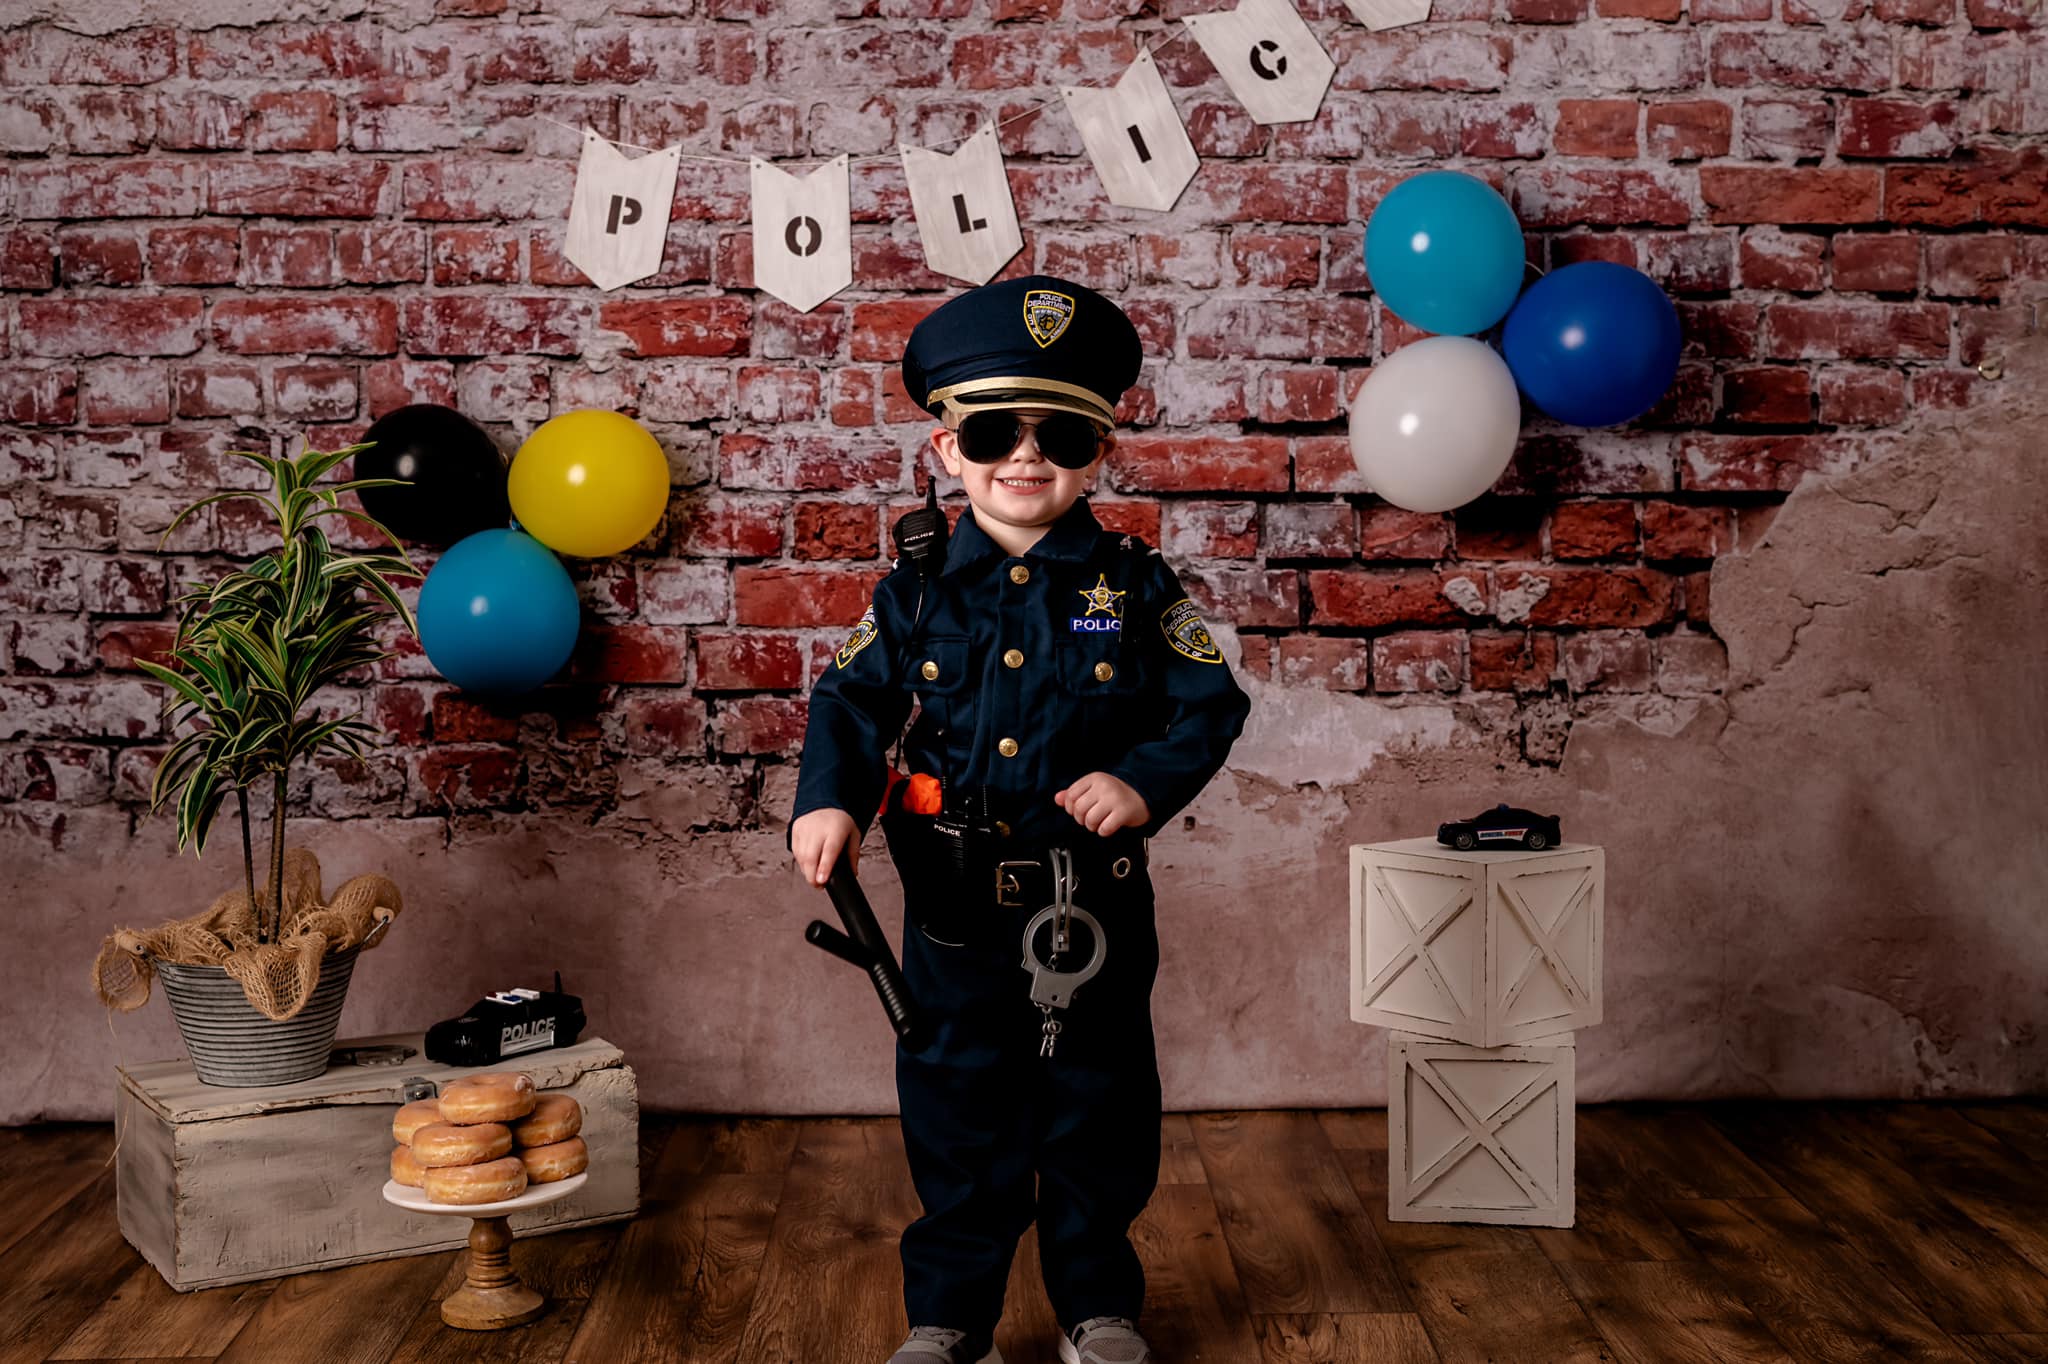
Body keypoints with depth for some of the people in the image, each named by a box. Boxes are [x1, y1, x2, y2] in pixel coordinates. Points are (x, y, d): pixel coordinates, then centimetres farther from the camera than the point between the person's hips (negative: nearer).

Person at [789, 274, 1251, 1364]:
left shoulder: (1133, 585, -4)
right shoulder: (917, 591, -1)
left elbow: (1209, 707, -3)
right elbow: (853, 701, 2)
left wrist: (1145, 782, -20)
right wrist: (828, 797, -15)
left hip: (1095, 906, 0)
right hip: (955, 907, 1)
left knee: (1098, 1115, 13)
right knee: (956, 1117, 12)